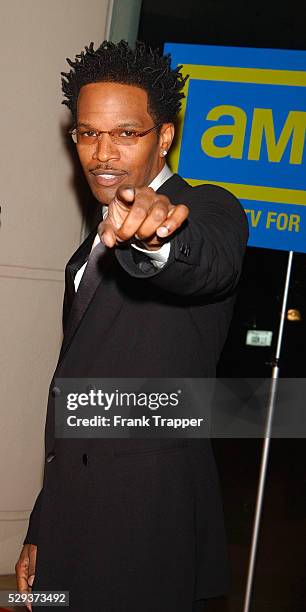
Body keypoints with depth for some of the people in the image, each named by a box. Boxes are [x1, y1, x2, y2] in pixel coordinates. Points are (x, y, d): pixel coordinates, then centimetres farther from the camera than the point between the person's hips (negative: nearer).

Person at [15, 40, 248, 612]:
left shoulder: (208, 210, -7)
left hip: (149, 521, -7)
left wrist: (155, 236, -56)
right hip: (71, 511, 7)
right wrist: (40, 529, 20)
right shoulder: (97, 246, 19)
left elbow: (209, 262, -33)